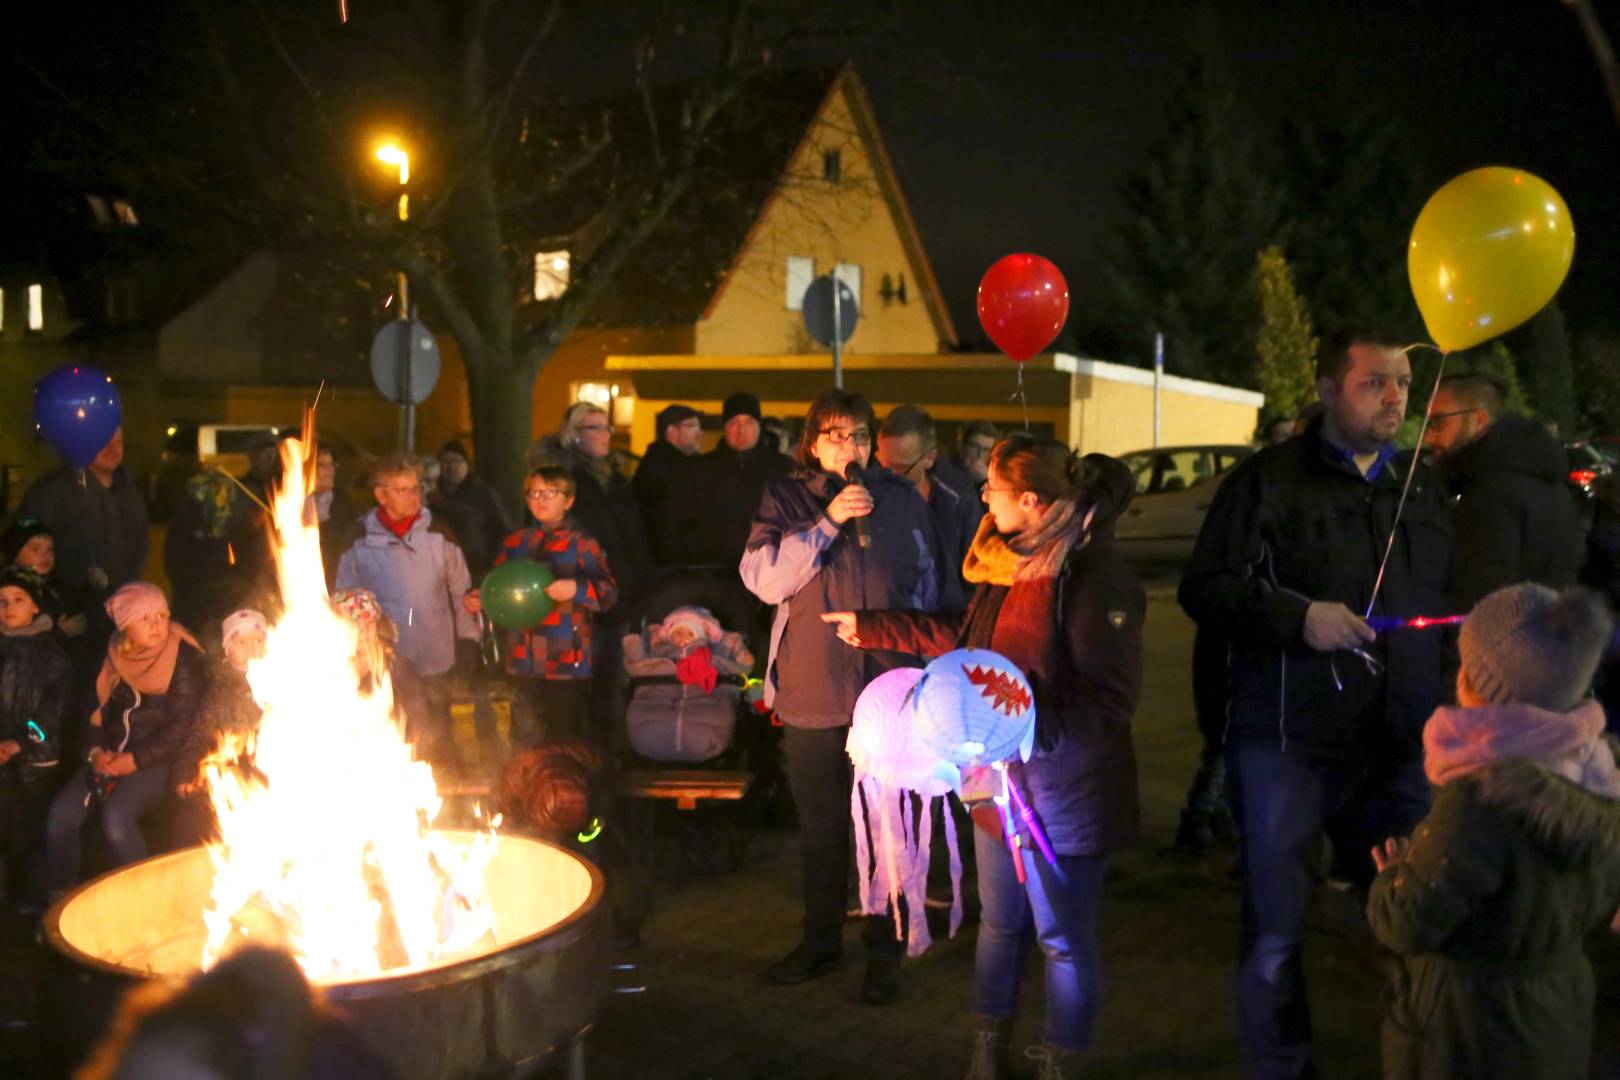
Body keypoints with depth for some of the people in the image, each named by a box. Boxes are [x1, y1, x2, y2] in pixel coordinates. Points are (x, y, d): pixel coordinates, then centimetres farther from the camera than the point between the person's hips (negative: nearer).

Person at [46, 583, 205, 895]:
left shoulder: (183, 659, -8)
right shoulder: (114, 658, 9)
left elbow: (180, 725, -12)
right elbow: (96, 710, 14)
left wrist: (135, 760, -17)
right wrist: (95, 751, -4)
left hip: (157, 759, -6)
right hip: (112, 755, 6)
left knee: (116, 816, -29)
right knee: (61, 814, -13)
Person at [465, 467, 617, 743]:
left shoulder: (581, 542, -1)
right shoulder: (516, 541, 13)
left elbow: (607, 592, -9)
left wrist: (576, 588, -26)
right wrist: (478, 599, -1)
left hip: (567, 662, -5)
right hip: (524, 662, 5)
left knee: (564, 738, -2)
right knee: (523, 742, 11)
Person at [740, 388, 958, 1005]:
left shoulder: (903, 501, 6)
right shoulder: (786, 501, 4)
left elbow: (936, 591, 12)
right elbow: (765, 579, -10)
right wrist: (827, 521, -17)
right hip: (813, 694, 0)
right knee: (820, 830, 13)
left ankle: (884, 952, 19)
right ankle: (820, 942, 30)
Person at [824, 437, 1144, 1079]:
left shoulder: (1095, 579, -23)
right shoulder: (1009, 562, 5)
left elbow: (1110, 699, -25)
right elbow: (962, 636, 19)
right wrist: (871, 629, 23)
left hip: (1065, 796, -8)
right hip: (1001, 782, 8)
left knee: (1063, 939, 9)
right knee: (999, 922, 22)